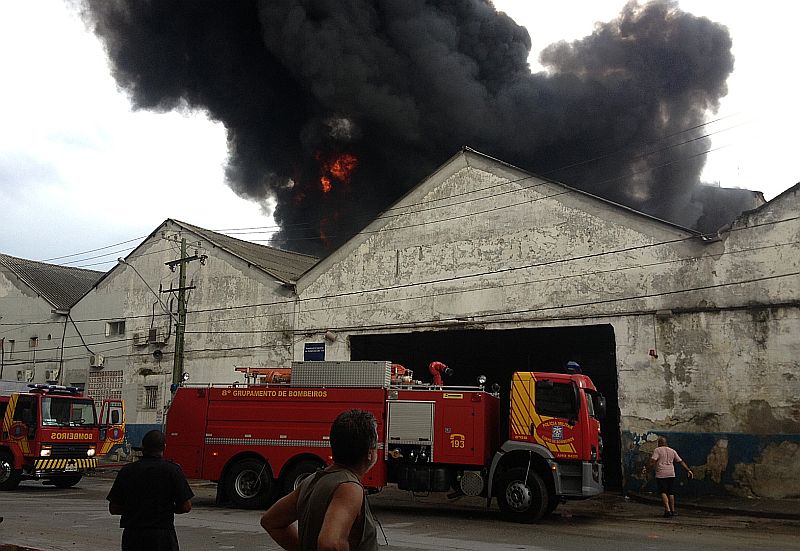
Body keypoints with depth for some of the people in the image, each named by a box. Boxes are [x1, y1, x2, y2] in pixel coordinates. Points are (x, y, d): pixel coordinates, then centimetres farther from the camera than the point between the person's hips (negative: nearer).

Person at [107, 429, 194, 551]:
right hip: (162, 536, -3)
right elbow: (186, 506, -7)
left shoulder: (126, 471, 1)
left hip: (131, 537, 3)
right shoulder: (172, 470, -7)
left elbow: (113, 508, 4)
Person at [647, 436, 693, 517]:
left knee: (663, 492, -4)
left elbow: (653, 461, -14)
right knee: (670, 492, 14)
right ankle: (673, 510, 15)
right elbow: (681, 461, 13)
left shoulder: (657, 450, 0)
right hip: (671, 474, 5)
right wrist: (688, 470, 14)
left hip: (661, 474, -5)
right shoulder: (672, 451, 15)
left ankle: (668, 510, -16)